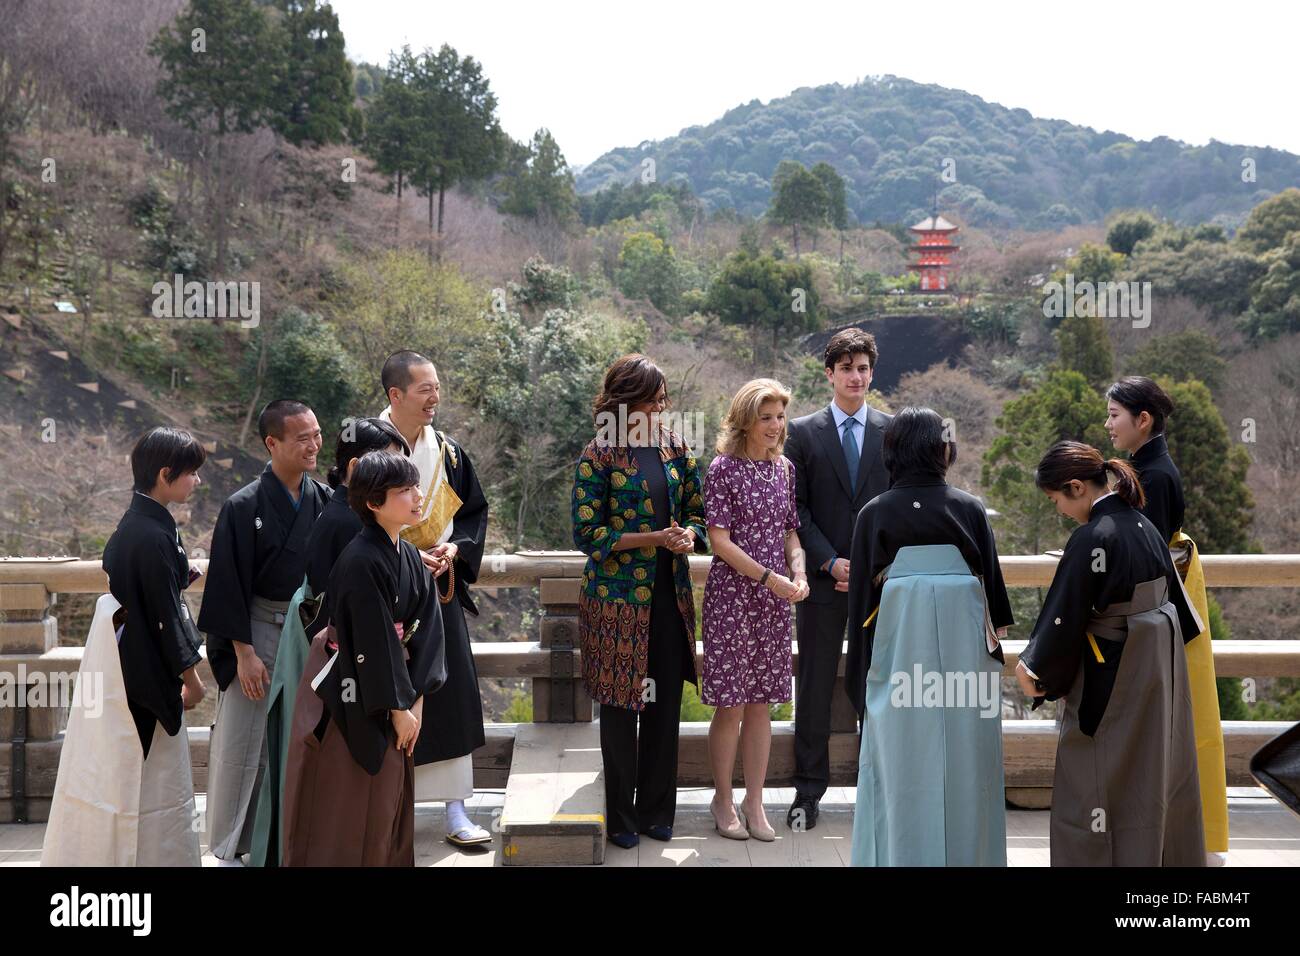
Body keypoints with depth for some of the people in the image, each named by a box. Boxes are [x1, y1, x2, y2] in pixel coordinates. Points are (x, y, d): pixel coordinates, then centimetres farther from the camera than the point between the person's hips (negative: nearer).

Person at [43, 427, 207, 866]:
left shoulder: (135, 522, 5)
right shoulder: (154, 536, -23)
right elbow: (166, 615, -19)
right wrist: (190, 676, -10)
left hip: (123, 659, 9)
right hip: (144, 669, -9)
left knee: (117, 772, 18)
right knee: (151, 777, 2)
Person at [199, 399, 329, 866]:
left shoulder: (326, 502, 0)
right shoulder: (244, 507, -12)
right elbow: (229, 584, -10)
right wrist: (244, 652, -12)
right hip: (256, 633, -4)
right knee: (242, 745, 3)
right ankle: (231, 849, 17)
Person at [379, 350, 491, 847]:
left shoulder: (448, 452, 6)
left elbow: (475, 510, 14)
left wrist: (455, 549, -5)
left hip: (440, 587, 4)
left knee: (451, 693, 1)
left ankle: (456, 810, 8)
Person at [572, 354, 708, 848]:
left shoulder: (675, 446, 7)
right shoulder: (598, 456, -8)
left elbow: (696, 509, 14)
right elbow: (587, 533, -10)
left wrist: (689, 534, -9)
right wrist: (653, 539, -18)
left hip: (670, 594, 5)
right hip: (618, 596, -4)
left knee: (665, 704, 8)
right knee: (621, 706, 4)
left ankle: (657, 809, 23)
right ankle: (621, 817, 18)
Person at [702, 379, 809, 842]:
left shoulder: (784, 469, 9)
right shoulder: (723, 470, -8)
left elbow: (789, 531, 14)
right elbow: (719, 542, -11)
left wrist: (797, 571, -5)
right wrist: (769, 577, -16)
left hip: (774, 599, 5)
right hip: (731, 595, -5)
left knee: (761, 703, 9)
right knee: (730, 705, 1)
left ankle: (754, 802, 18)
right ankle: (723, 800, 16)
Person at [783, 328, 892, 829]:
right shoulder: (803, 432, 5)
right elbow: (796, 509, 1)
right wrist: (831, 562, -9)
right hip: (822, 578, -1)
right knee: (814, 686, 3)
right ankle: (808, 791, 11)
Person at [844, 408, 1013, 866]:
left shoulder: (874, 513, -1)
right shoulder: (971, 509, 1)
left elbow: (860, 594, 1)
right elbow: (993, 584, 5)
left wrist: (861, 672, 9)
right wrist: (993, 640, 18)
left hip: (898, 651, -1)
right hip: (963, 651, 1)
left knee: (902, 769, 6)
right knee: (962, 763, 10)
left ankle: (902, 855, 11)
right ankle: (967, 853, 17)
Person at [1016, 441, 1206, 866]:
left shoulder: (1092, 538, -23)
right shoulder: (1142, 524, 2)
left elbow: (1064, 615, -19)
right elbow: (1172, 590, 13)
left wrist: (1034, 669, -5)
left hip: (1113, 674, -9)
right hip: (1160, 665, 9)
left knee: (1097, 783, 4)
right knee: (1160, 769, 20)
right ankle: (1174, 855, 32)